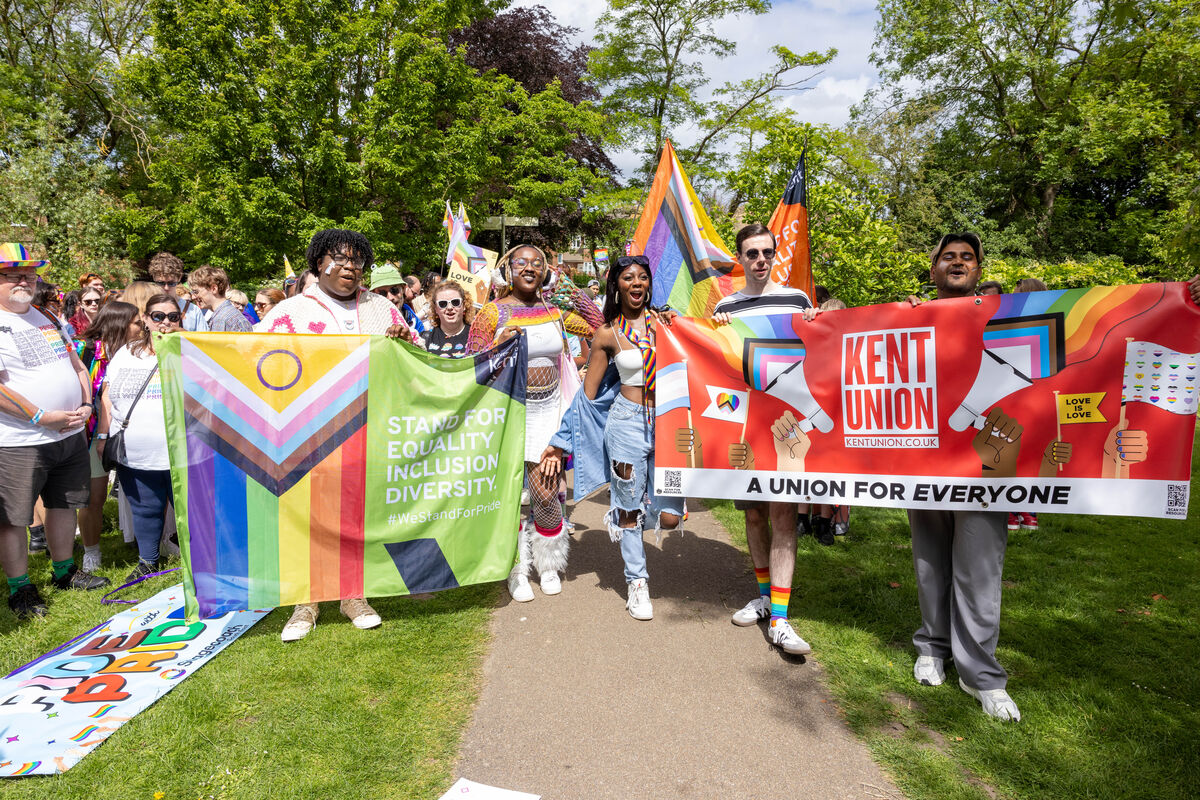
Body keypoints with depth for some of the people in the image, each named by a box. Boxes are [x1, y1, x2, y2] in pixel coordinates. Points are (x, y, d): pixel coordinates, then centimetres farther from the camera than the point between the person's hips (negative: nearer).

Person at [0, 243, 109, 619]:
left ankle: (65, 571, 31)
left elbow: (76, 364, 17)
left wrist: (86, 404, 1)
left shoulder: (47, 317, 13)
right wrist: (43, 417, -19)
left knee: (64, 504, 16)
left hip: (71, 435, 7)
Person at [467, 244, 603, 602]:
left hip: (548, 409, 2)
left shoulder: (554, 310, 6)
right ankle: (517, 569, 24)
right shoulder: (493, 313, -3)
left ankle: (548, 564, 25)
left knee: (546, 492, 1)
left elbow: (600, 327, 10)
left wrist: (575, 295, 3)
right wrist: (499, 345, -19)